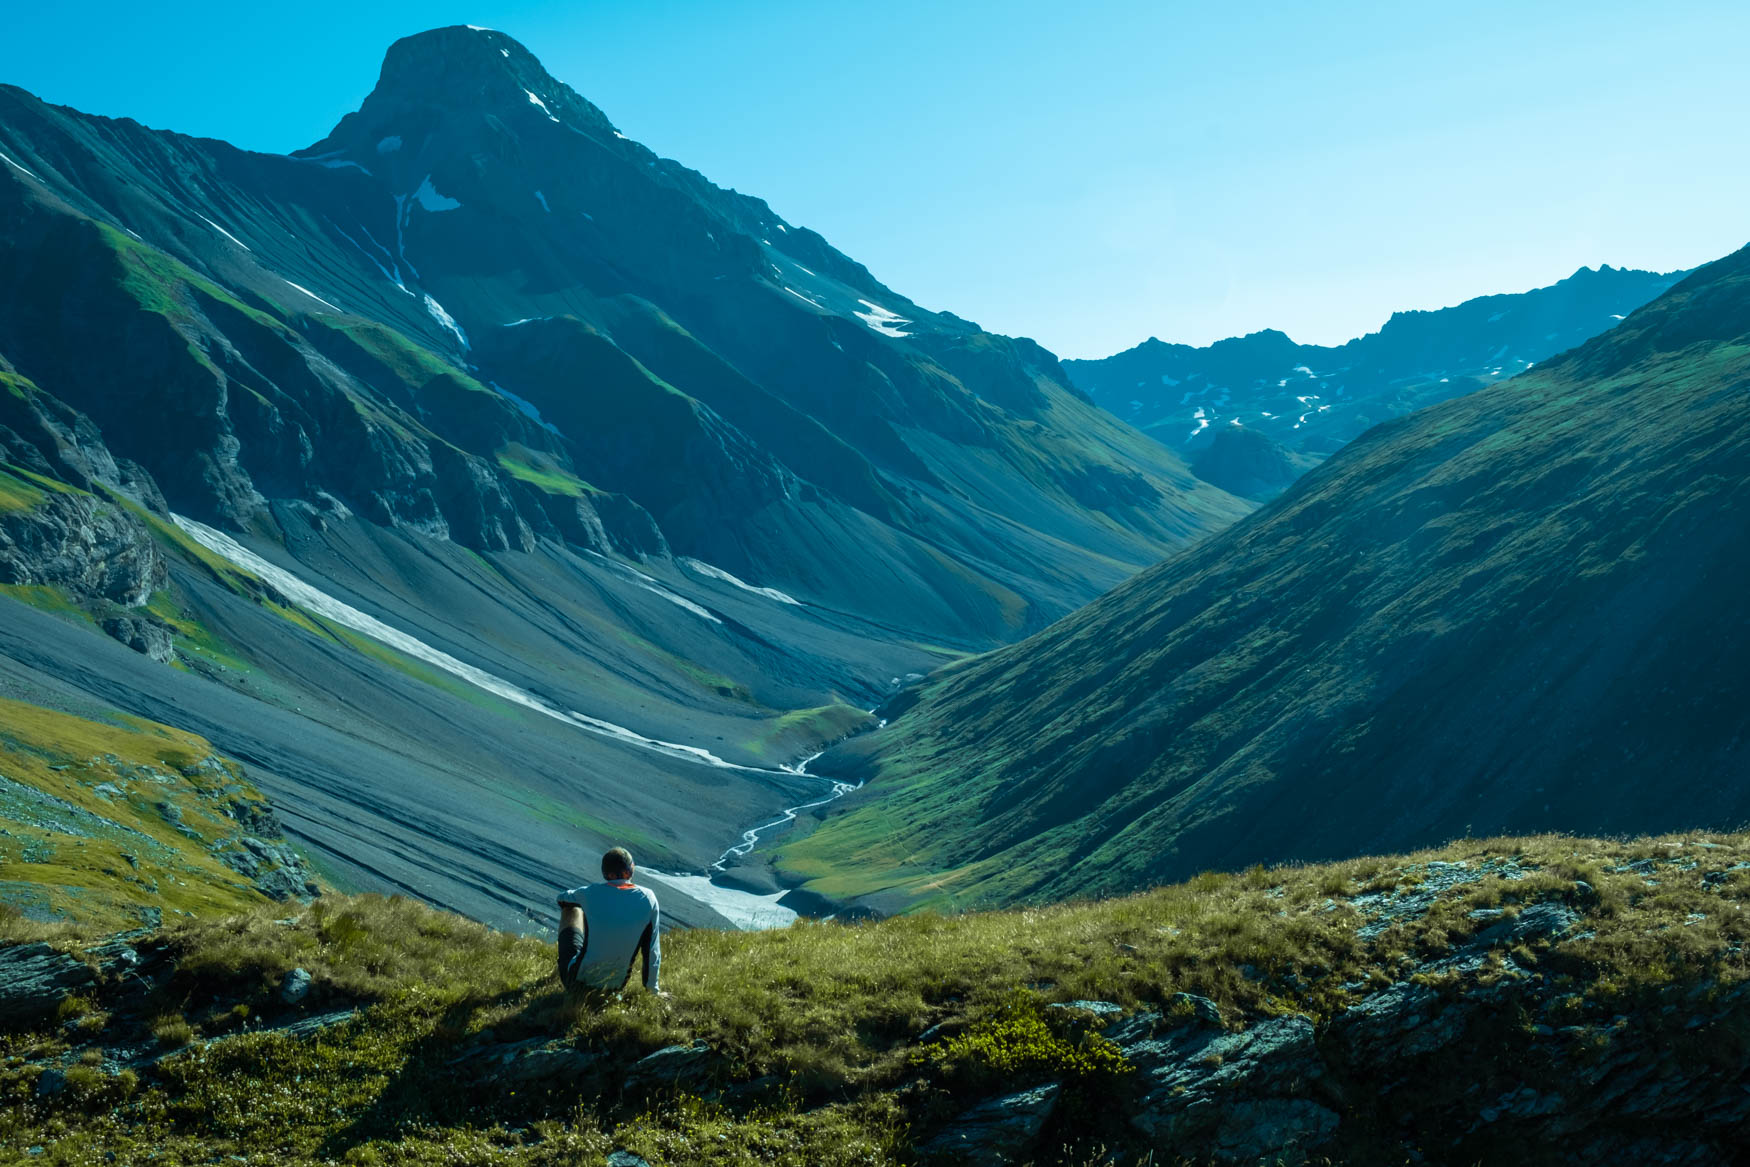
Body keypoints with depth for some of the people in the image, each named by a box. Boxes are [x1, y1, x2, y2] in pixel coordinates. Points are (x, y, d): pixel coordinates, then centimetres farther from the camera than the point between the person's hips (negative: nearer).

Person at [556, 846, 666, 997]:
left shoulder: (590, 893, -13)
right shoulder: (648, 898, -10)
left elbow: (562, 898, 10)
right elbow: (653, 948, -4)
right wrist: (653, 988, 8)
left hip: (577, 982, -1)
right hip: (617, 984, 1)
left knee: (572, 909, 18)